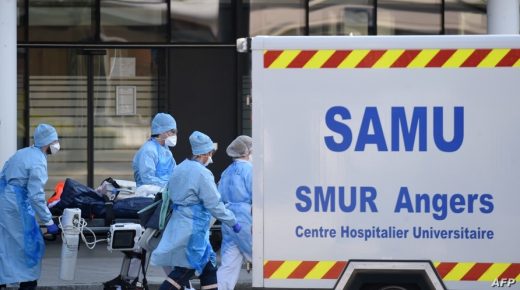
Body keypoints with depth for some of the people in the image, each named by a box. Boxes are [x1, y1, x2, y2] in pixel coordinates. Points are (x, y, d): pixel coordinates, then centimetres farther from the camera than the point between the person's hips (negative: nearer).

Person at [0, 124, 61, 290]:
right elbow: (36, 196, -21)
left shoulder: (24, 153, 12)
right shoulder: (38, 162, -15)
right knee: (31, 245, 3)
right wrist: (48, 222, -18)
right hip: (15, 205, -9)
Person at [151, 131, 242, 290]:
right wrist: (233, 222, -7)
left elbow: (171, 193, 18)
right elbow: (215, 205, -17)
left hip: (179, 222, 10)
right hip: (193, 227, -10)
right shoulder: (202, 174, -18)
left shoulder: (180, 168, 9)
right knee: (185, 269, -5)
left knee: (208, 263, 14)